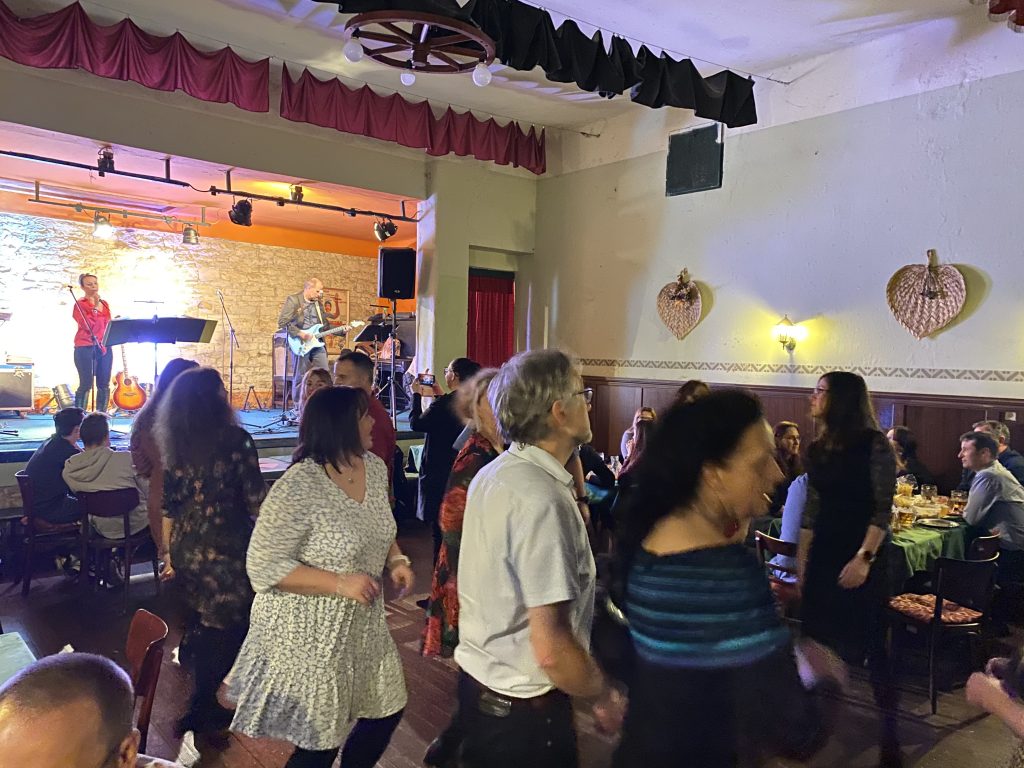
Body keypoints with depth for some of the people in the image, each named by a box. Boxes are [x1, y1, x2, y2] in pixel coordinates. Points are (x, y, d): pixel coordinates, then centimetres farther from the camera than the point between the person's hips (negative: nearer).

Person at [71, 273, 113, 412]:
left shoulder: (104, 304, 16)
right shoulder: (80, 304, -2)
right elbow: (88, 325, -16)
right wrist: (95, 306, -14)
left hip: (104, 347, 6)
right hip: (85, 348, -6)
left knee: (104, 384, 5)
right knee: (86, 384, -8)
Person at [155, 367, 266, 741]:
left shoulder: (176, 445, 1)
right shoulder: (235, 439, -15)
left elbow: (169, 506, 8)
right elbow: (255, 500, -13)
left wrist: (169, 554, 19)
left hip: (186, 549, 6)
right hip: (226, 551, -6)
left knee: (201, 619, 26)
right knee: (226, 629, 9)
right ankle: (202, 713, 20)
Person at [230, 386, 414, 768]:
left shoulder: (375, 466, -2)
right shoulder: (298, 486, -25)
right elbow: (263, 567, -22)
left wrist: (396, 559, -5)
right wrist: (340, 583, -26)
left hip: (363, 624, 7)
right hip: (311, 635, -7)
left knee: (387, 712, 20)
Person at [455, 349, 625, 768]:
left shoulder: (492, 474, 0)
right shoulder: (542, 500, -27)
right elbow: (551, 649, -27)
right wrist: (604, 697, -11)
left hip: (478, 677, 8)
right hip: (523, 707, -8)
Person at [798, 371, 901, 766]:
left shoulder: (874, 445, -10)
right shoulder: (818, 449, 7)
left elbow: (883, 510, -13)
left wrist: (864, 558, -21)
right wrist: (802, 562, 10)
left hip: (861, 558, -6)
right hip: (823, 556, 6)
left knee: (870, 646, -1)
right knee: (821, 643, 12)